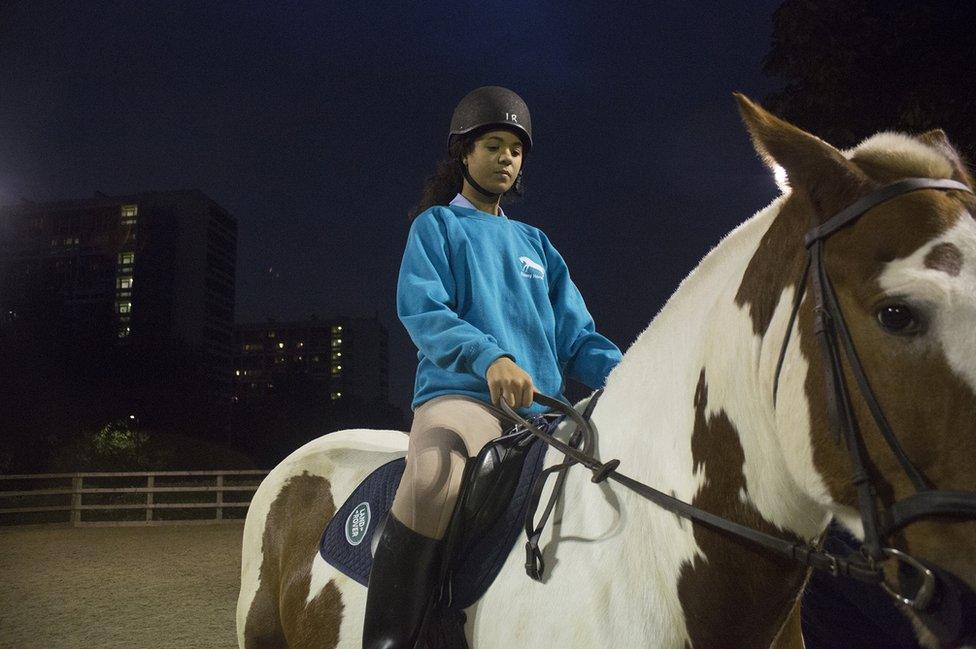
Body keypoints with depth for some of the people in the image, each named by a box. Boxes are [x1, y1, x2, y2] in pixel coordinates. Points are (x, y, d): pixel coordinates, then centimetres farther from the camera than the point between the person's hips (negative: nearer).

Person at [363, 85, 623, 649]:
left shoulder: (535, 243, 25)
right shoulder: (436, 225, 12)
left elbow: (575, 334, 18)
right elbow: (421, 311, -6)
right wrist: (489, 357, -25)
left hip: (543, 407, 6)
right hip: (460, 394, -5)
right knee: (432, 482, -38)